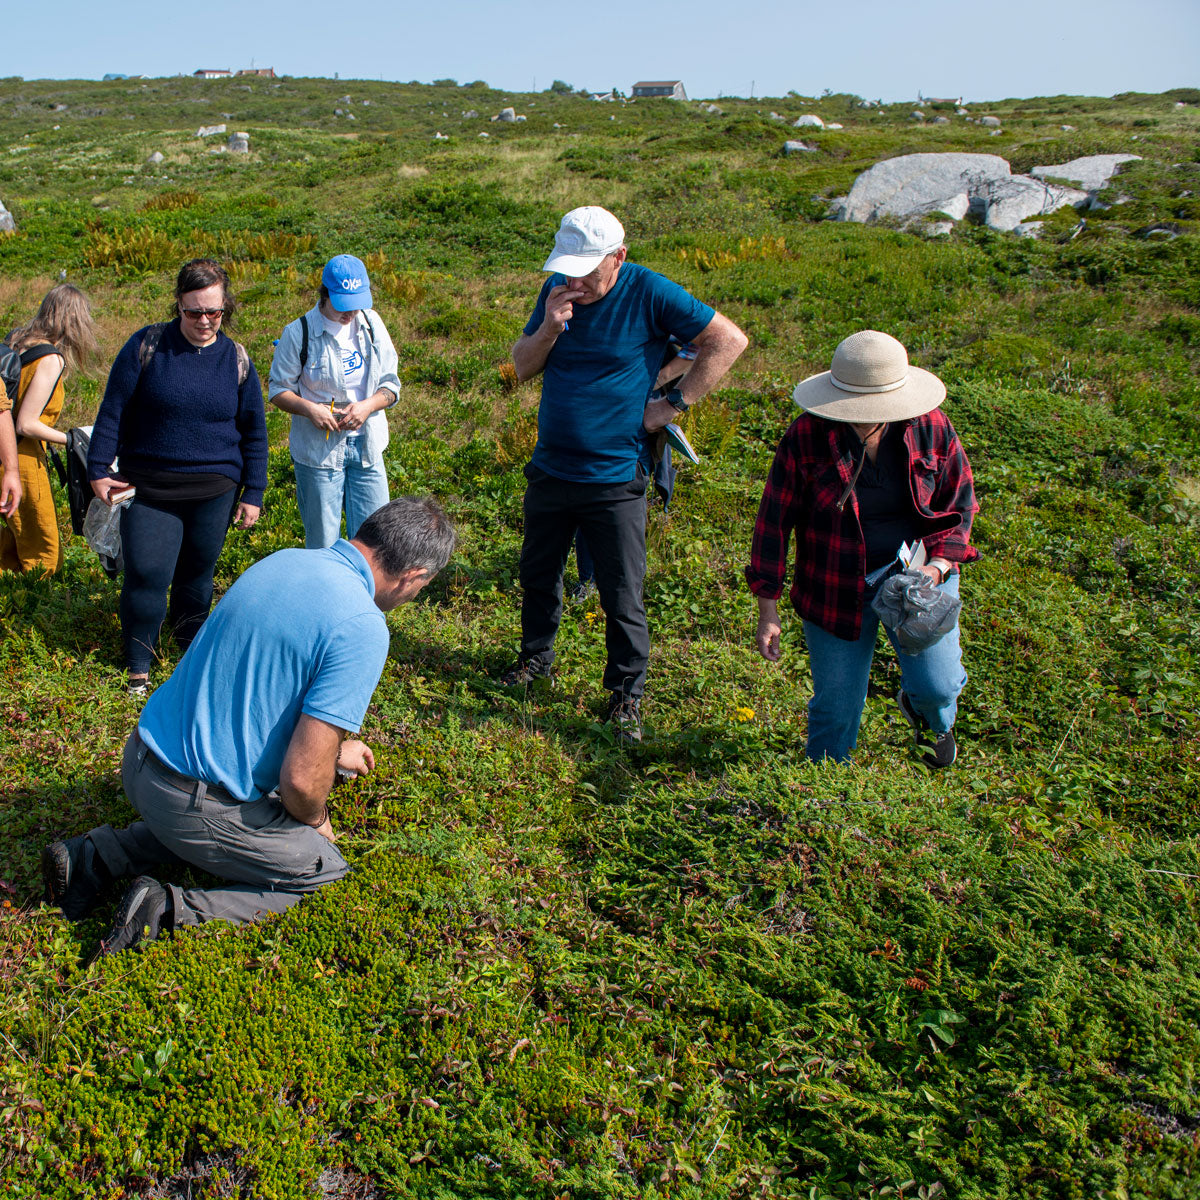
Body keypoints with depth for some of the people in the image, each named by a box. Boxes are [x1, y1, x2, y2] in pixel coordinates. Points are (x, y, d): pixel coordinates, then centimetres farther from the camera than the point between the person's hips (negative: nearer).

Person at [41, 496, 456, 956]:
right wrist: (316, 821, 0)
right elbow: (302, 778, -24)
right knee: (324, 868, 12)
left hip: (141, 759, 8)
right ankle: (172, 909, -5)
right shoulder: (362, 630, -23)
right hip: (193, 804, -8)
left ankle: (96, 855, 19)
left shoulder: (282, 559, 3)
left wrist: (330, 750, 31)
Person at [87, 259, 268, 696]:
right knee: (147, 574, -4)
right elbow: (113, 409, 0)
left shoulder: (237, 360, 1)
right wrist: (98, 469, -1)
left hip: (214, 491, 2)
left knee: (197, 574, 13)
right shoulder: (147, 345, -5)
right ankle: (139, 666, 14)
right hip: (149, 489, -1)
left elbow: (254, 431, 7)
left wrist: (253, 493, 6)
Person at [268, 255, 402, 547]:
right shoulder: (299, 333, -7)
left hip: (366, 446, 3)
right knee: (322, 542, 3)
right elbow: (278, 389, 0)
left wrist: (367, 406, -13)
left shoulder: (371, 324, 3)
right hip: (317, 450, -3)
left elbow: (391, 383, 8)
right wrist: (309, 408, -19)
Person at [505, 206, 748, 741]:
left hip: (616, 479, -5)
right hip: (550, 470, 5)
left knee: (622, 595, 2)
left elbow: (729, 340, -10)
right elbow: (522, 366, 6)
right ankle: (536, 656, 42)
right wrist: (549, 327, -14)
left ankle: (627, 691, 20)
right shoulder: (556, 290, 2)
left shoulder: (649, 293, -12)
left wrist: (675, 402, -11)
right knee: (537, 575, 19)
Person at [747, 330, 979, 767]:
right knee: (835, 710, 4)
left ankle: (932, 721, 32)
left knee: (938, 686, -9)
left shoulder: (931, 427, -9)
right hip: (836, 588, -1)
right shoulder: (806, 436, -14)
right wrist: (767, 610, -7)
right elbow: (774, 520, -7)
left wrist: (937, 565, -13)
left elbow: (960, 502, 5)